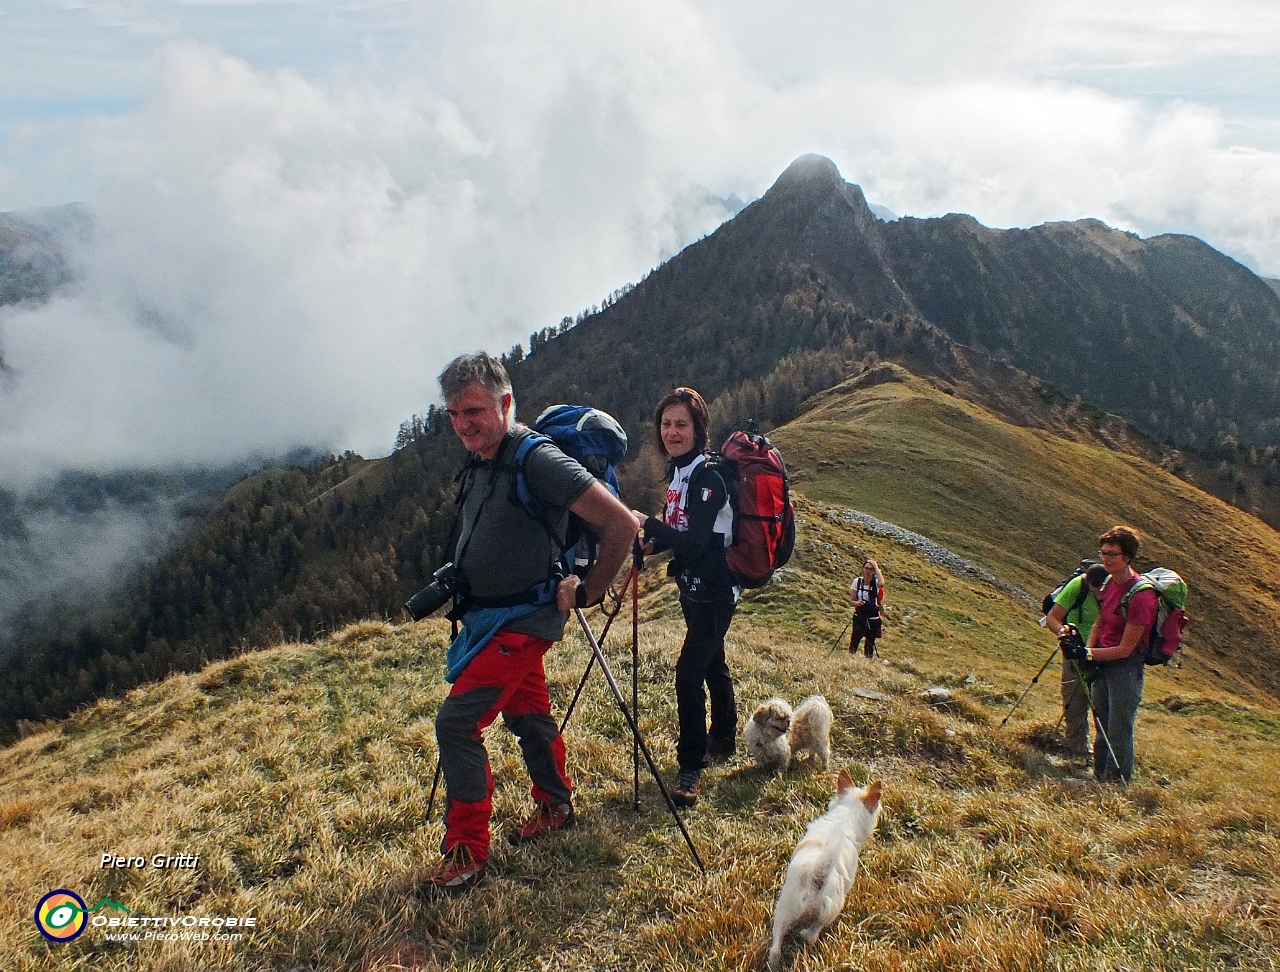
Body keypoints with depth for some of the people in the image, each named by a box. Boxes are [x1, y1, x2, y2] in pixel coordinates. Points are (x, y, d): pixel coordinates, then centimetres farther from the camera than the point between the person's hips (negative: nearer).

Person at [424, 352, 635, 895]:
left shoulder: (536, 461, -23)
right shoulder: (481, 463, 4)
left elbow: (620, 524, -25)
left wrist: (591, 591, -15)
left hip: (521, 620, -9)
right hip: (488, 616, 9)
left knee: (457, 722, -10)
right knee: (528, 715, 20)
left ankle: (467, 851, 2)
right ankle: (554, 808, 39)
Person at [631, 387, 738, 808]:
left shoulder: (708, 476, -19)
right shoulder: (680, 472, 9)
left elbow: (695, 540, -25)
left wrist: (647, 523, -30)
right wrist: (652, 541, -1)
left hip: (713, 591, -10)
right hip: (694, 586, 10)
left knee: (690, 673, -13)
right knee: (712, 663, 22)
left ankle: (692, 766, -3)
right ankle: (723, 737, 38)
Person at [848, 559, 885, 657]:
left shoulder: (876, 582, -5)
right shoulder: (857, 581, -1)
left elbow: (882, 584, -33)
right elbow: (851, 601, 1)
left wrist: (876, 567, -23)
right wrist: (857, 603, -23)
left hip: (873, 619, 0)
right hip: (859, 617, 0)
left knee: (870, 642, 6)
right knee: (855, 638, -15)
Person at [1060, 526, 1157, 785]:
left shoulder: (1141, 596, -23)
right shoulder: (1110, 582, 2)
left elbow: (1125, 649, -20)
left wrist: (1089, 654, -18)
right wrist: (1086, 650, 0)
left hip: (1125, 665, -8)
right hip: (1102, 661, 8)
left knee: (1119, 732, 1)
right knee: (1101, 728, 18)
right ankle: (1099, 778, 32)